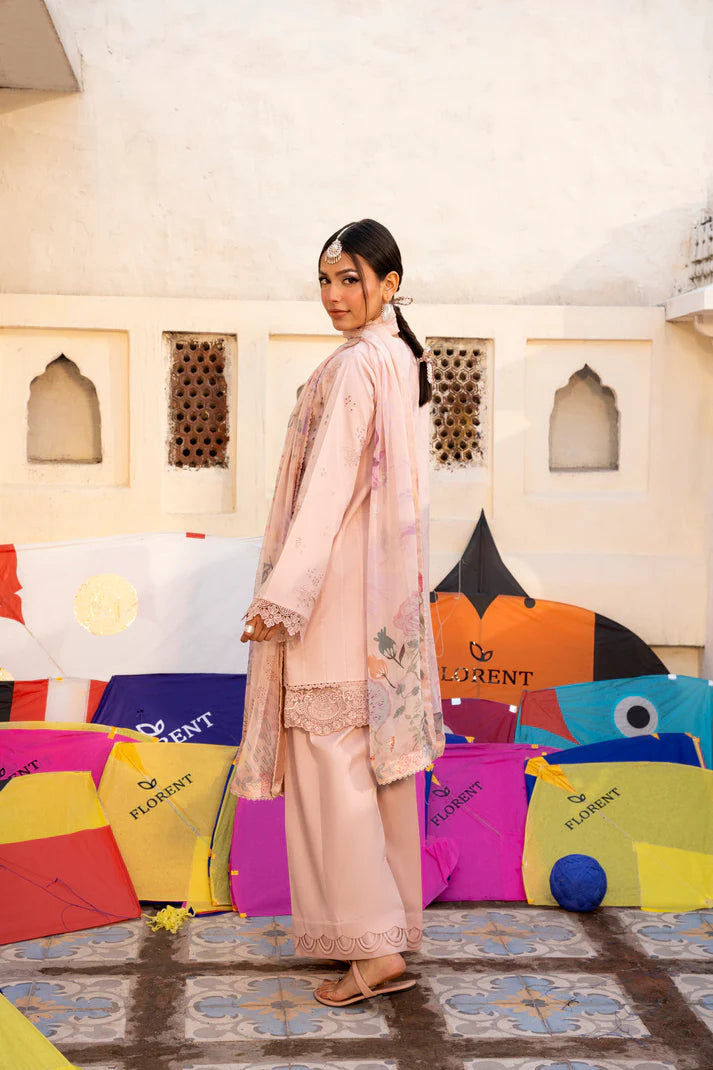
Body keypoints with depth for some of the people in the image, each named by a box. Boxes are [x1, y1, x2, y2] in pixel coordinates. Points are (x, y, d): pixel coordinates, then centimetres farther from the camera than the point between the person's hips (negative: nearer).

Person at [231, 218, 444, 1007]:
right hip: (391, 584, 9)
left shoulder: (354, 367, -16)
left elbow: (328, 489, -22)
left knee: (333, 755, -6)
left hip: (342, 587, -9)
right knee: (385, 749, 14)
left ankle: (374, 950, -5)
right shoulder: (404, 359, 12)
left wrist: (282, 595, -22)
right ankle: (397, 916, 24)